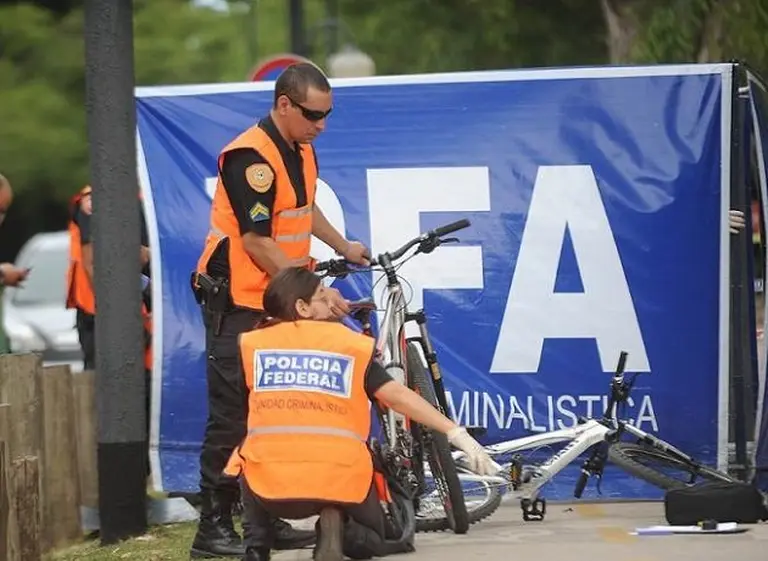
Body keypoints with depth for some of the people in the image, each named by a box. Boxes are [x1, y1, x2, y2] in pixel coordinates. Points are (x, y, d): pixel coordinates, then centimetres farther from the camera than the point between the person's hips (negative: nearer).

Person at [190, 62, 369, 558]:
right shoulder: (250, 158, -20)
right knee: (233, 418, -7)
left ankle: (269, 519, 19)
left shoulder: (302, 152, 9)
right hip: (238, 303, -9)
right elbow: (257, 242, -22)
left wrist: (343, 247, 23)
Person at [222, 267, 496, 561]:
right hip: (341, 484, -1)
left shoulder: (252, 344, 11)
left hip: (269, 486, 1)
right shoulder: (351, 344, 8)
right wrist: (458, 434, -2)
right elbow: (399, 396, 0)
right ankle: (339, 524, -8)